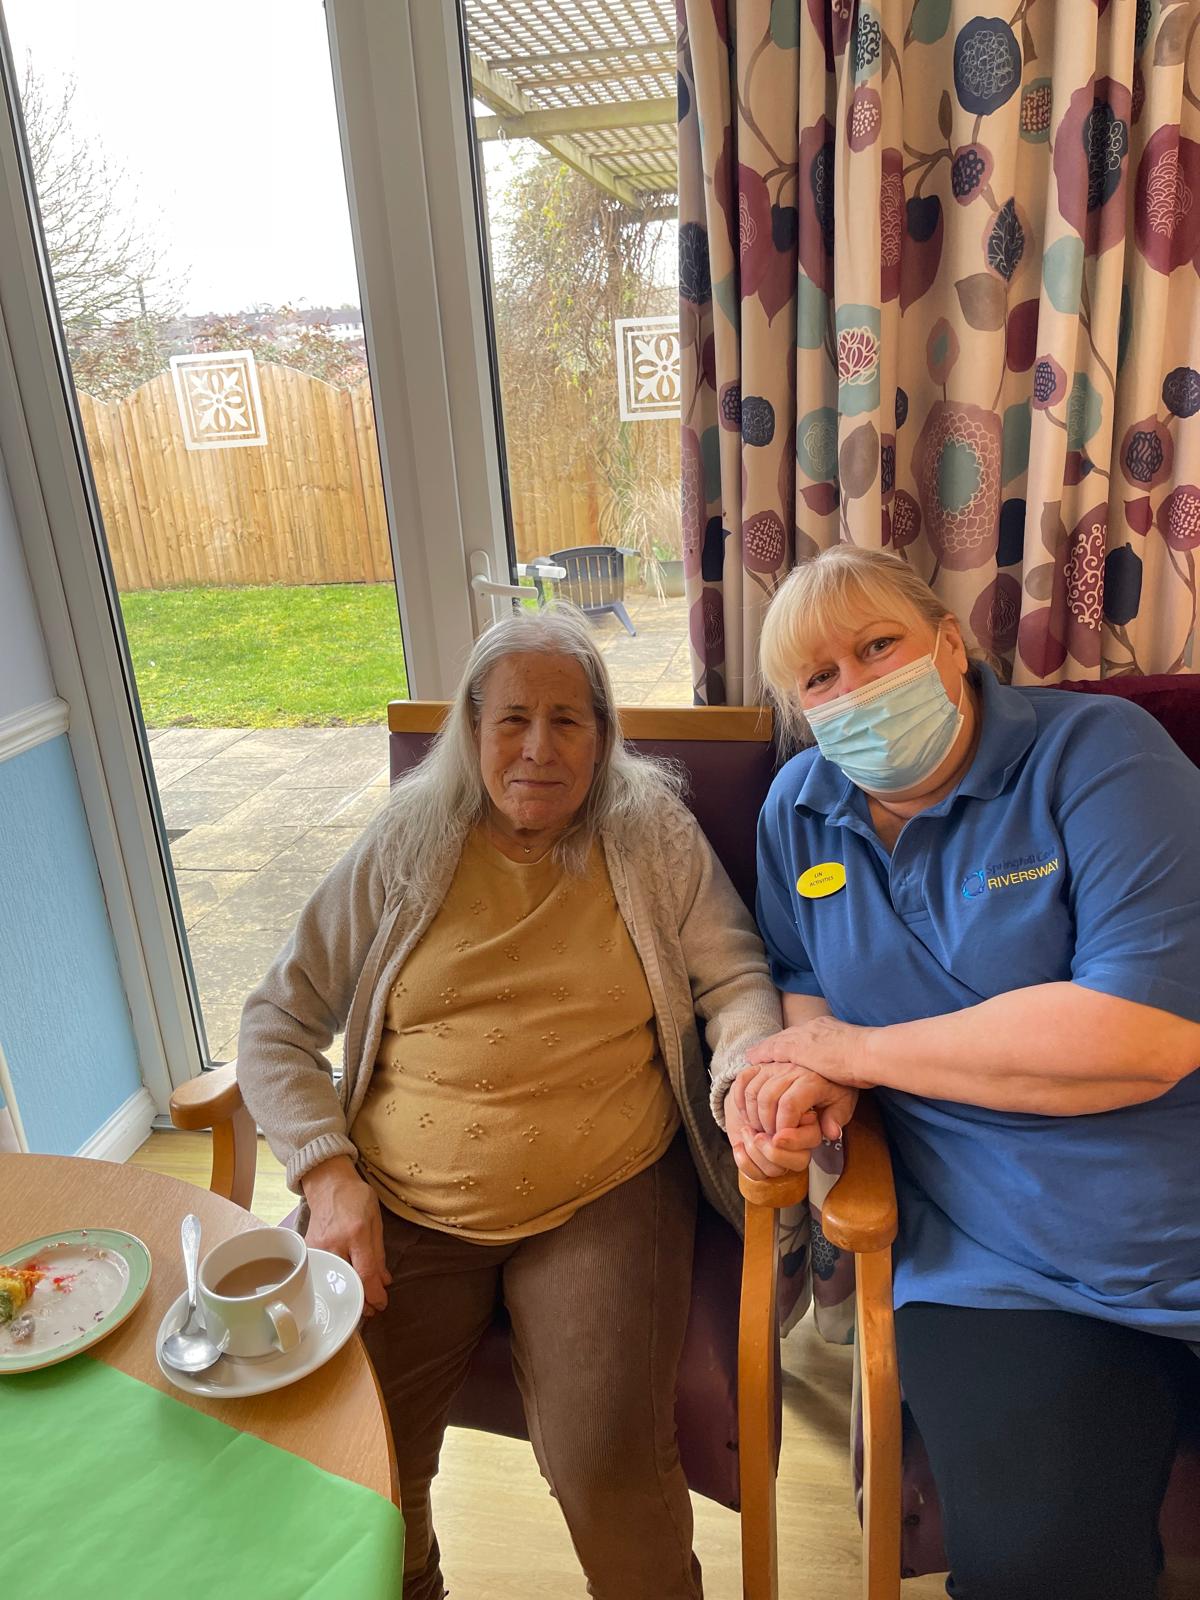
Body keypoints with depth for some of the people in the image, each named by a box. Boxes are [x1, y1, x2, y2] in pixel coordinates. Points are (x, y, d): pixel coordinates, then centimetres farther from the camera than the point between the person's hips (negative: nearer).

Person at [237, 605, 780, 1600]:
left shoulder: (653, 834, 4)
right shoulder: (407, 846, 4)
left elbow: (738, 977, 4)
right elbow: (279, 1020, 7)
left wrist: (750, 1071, -18)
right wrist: (329, 1175, -5)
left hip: (605, 1194, -1)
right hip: (399, 1207, 2)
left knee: (608, 1469, -19)